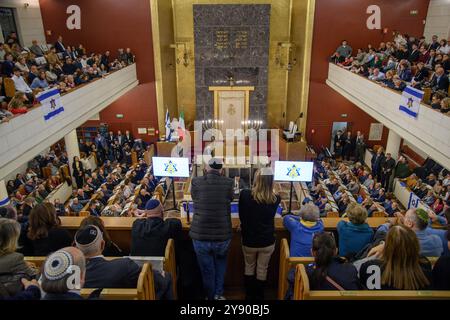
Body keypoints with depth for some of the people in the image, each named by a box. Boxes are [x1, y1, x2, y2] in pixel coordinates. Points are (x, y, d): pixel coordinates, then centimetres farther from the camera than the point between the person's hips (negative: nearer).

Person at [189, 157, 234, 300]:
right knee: (221, 262, 29)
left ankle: (211, 296, 38)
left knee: (207, 269, 20)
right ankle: (218, 294, 30)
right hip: (222, 235, 0)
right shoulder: (228, 183, -9)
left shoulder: (196, 182, -7)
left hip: (200, 235, 0)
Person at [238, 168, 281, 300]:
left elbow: (241, 216, -4)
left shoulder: (245, 194, -18)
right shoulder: (276, 199, -15)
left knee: (249, 267, 24)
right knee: (262, 270, 19)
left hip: (249, 240, 0)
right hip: (267, 241, 0)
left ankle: (249, 295, 37)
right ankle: (259, 296, 36)